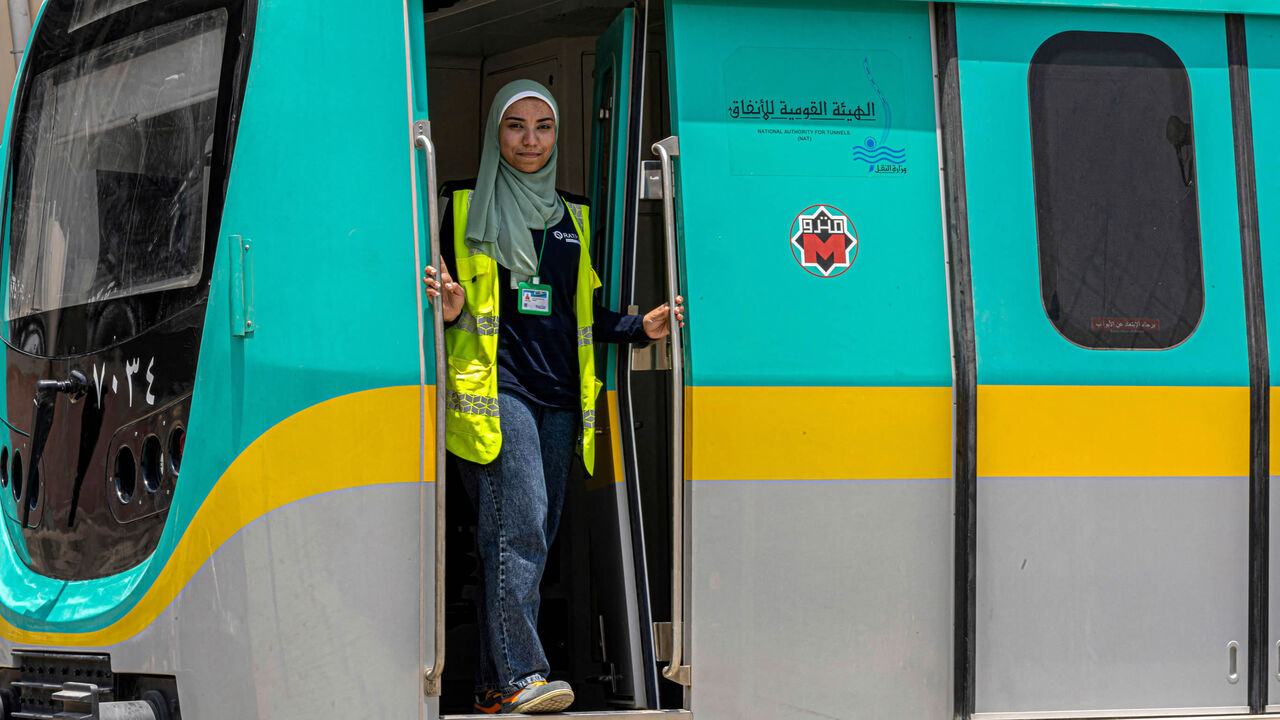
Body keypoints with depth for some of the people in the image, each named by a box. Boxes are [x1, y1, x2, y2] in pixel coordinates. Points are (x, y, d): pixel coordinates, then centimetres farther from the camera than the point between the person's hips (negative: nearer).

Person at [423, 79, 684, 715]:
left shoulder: (575, 220, 20)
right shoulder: (466, 209, 8)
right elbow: (442, 294, 6)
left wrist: (642, 327, 4)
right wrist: (451, 309, -17)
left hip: (557, 395, 5)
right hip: (495, 387, -5)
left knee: (532, 538, 2)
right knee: (518, 527, -19)